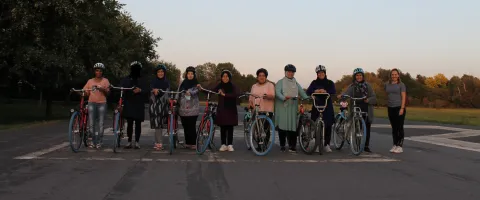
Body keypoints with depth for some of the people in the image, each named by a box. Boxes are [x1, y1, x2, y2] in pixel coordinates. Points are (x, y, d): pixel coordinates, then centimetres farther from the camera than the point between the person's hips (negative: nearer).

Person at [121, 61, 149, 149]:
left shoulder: (143, 80, 8)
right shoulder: (126, 79, 11)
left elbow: (147, 91, -1)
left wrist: (140, 90, -19)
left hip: (139, 105, 0)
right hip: (129, 104, 1)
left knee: (138, 123, 0)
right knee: (129, 123, 0)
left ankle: (137, 142, 6)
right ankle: (129, 142, 6)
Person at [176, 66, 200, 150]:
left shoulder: (196, 84, 4)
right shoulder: (183, 83, 14)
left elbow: (195, 91, -15)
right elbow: (178, 93, 14)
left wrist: (190, 93, -35)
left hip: (193, 109, -3)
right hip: (183, 108, 3)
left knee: (192, 126, -7)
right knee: (185, 126, 6)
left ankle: (193, 143, -1)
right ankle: (187, 143, 15)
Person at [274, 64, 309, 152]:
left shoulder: (296, 84, 21)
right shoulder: (280, 82, 7)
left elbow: (302, 92, 10)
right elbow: (277, 92, -8)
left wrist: (308, 99, -9)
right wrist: (284, 97, -27)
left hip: (293, 107, 3)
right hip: (282, 106, -3)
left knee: (293, 125, -5)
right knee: (282, 126, -3)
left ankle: (292, 146, -2)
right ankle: (282, 145, 7)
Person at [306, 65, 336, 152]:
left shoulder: (330, 83, 9)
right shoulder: (314, 83, 8)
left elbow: (334, 92, -7)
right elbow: (308, 92, -5)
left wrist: (326, 91, -26)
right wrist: (315, 91, -25)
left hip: (327, 107, 1)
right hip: (316, 106, -1)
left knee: (328, 125, 0)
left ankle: (327, 144, 9)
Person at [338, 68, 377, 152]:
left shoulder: (368, 86, 11)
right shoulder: (352, 86, 8)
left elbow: (374, 97, 7)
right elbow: (347, 93, -11)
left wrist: (368, 100, -15)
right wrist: (342, 95, -33)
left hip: (366, 110, 1)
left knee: (367, 129, 1)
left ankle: (366, 146, 13)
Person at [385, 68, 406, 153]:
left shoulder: (401, 85, -4)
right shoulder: (387, 85, 11)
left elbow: (403, 97, -9)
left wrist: (402, 108, -17)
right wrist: (388, 105, 10)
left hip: (399, 108, -5)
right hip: (390, 108, 5)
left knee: (399, 128, -3)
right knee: (394, 128, 9)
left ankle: (400, 146, 0)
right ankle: (395, 145, 14)